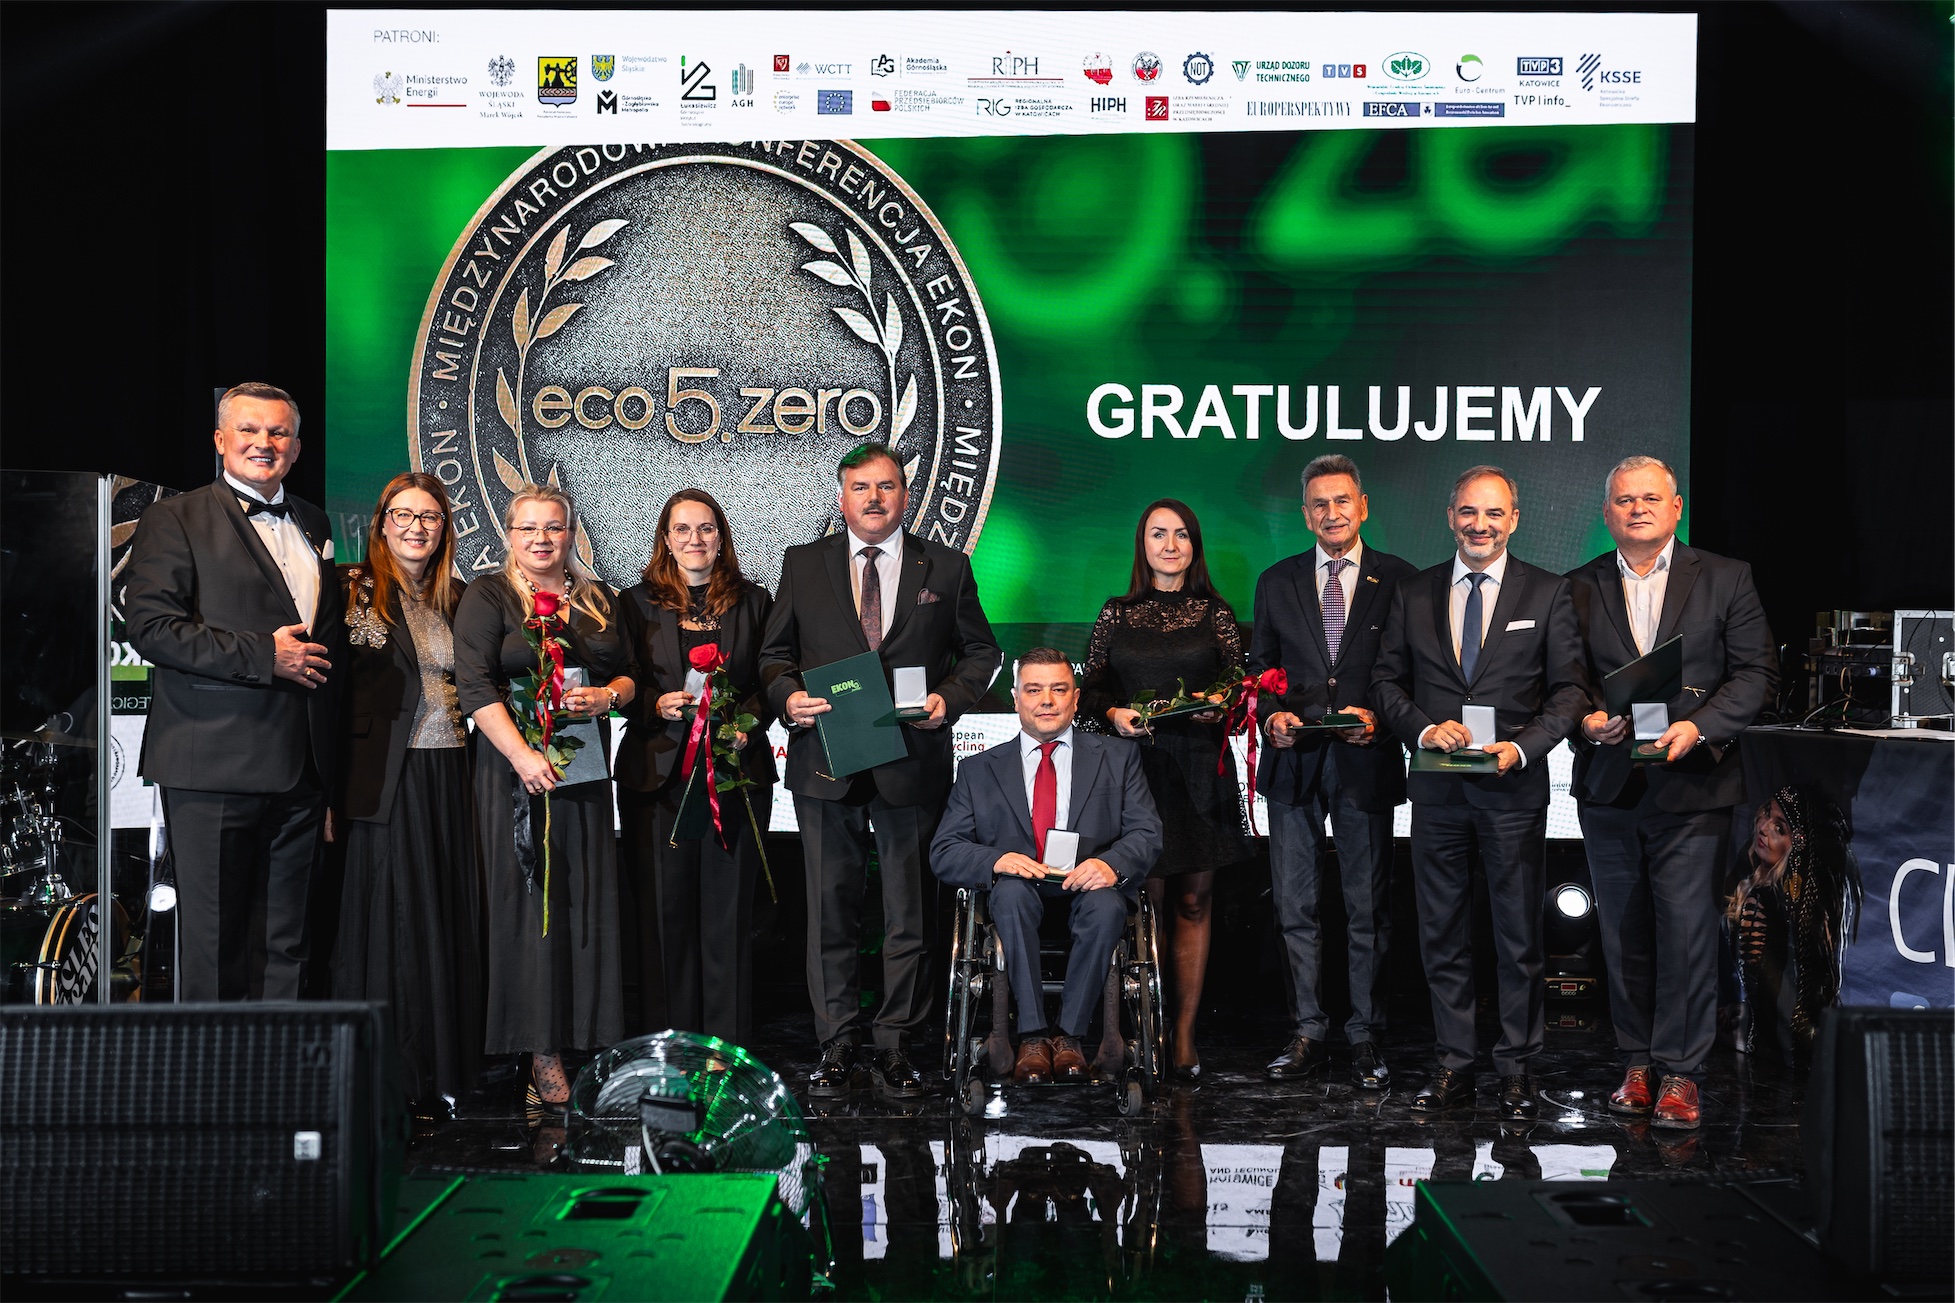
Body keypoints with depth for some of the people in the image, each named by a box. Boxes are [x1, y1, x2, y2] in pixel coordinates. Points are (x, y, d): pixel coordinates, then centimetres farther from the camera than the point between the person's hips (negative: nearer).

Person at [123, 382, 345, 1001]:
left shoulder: (312, 523, 18)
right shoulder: (175, 519, -1)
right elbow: (152, 627, -12)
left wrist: (325, 653, 10)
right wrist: (263, 655, -16)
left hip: (301, 766, 6)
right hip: (215, 766, -5)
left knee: (289, 939, 11)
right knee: (213, 941, 0)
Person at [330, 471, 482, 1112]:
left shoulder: (458, 598, 14)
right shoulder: (353, 589, -1)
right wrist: (329, 788, -14)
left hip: (450, 777, 5)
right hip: (385, 780, -5)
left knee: (450, 916, 7)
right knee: (387, 917, -1)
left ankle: (443, 1072, 17)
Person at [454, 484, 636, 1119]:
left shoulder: (596, 598, 16)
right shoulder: (488, 596, 1)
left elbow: (629, 675, 19)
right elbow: (475, 686, -10)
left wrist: (607, 697, -5)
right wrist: (522, 754, -22)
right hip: (517, 767, -4)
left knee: (587, 901, 3)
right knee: (526, 903, -4)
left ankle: (584, 1041, 12)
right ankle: (539, 1054, 2)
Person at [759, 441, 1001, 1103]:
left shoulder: (946, 568, 7)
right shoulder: (803, 564, 9)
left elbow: (980, 651, 11)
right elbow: (775, 651, 11)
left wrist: (950, 698, -7)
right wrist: (787, 696, -8)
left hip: (912, 761, 0)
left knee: (908, 914, 5)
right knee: (831, 910, 5)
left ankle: (895, 1047, 17)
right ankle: (837, 1046, 16)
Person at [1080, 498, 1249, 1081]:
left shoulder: (1215, 612, 9)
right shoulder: (1116, 614, 9)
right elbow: (1090, 689, 10)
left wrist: (1222, 705, -12)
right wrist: (1113, 713, -9)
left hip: (1201, 767, 1)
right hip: (1137, 765, 0)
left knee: (1193, 901, 2)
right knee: (1149, 898, -3)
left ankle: (1185, 1033, 8)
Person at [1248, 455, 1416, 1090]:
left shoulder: (1397, 579, 4)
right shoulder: (1276, 582, 11)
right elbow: (1259, 668, 12)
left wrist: (1377, 717, -14)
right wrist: (1272, 716, -7)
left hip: (1365, 760, -2)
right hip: (1293, 760, 3)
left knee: (1368, 908, 5)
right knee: (1295, 907, 6)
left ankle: (1365, 1039, 15)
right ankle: (1309, 1034, 16)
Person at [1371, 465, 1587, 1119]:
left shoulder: (1548, 592, 3)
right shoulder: (1413, 593, 8)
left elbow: (1569, 688, -1)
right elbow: (1387, 680, 8)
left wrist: (1521, 747, -15)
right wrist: (1425, 728, -11)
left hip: (1514, 789, -2)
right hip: (1437, 789, 2)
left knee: (1519, 937, 6)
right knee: (1442, 936, 8)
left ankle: (1516, 1069, 18)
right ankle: (1455, 1065, 19)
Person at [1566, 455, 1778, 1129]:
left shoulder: (1727, 579, 4)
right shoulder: (1579, 588, 8)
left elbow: (1757, 673, -1)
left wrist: (1698, 726, -14)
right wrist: (1586, 718, -12)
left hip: (1691, 782, -2)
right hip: (1608, 786, 2)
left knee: (1687, 930, -4)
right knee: (1623, 934, 9)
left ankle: (1680, 1072, 8)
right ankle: (1637, 1064, 20)